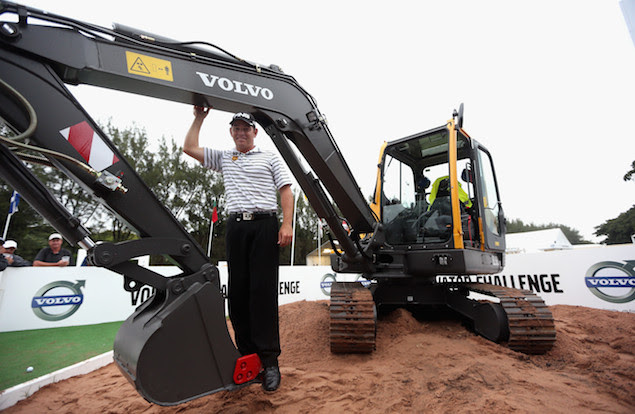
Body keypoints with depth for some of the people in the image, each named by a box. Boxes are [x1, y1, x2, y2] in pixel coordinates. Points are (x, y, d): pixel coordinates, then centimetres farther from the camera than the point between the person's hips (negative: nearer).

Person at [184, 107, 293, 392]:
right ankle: (247, 354, 14)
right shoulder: (223, 158, 22)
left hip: (264, 224, -4)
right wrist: (199, 117, 19)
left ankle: (269, 359, -3)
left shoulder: (270, 158, 12)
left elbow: (286, 191, 4)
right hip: (235, 226, 4)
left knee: (263, 289, -8)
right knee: (237, 290, 3)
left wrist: (286, 224, -9)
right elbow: (189, 147, 20)